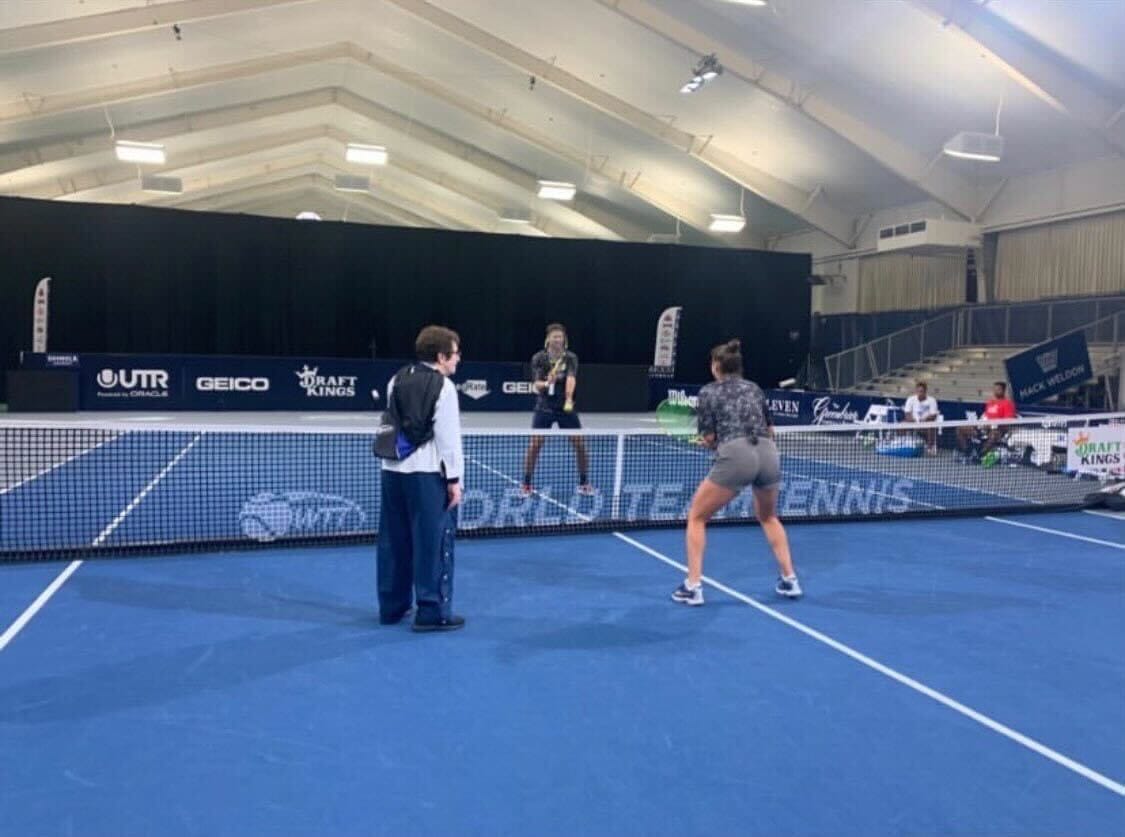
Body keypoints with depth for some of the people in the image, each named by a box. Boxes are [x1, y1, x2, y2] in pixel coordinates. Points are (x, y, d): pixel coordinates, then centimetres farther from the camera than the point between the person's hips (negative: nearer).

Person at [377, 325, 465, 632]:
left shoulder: (397, 380, 11)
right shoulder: (443, 386, -11)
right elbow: (448, 438, -13)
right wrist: (454, 479, -10)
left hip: (393, 469, 8)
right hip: (428, 474, -7)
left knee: (394, 541, 14)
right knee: (434, 543, 0)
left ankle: (392, 607, 24)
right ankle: (432, 612, 5)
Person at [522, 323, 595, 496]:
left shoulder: (571, 358, -6)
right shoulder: (538, 358, -5)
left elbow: (571, 378, -23)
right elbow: (536, 385, -11)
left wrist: (569, 399, -40)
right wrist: (546, 383, -34)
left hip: (566, 408, 1)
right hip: (544, 408, -1)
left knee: (580, 444, -1)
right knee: (535, 444, -11)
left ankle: (584, 483, 17)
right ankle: (526, 484, 3)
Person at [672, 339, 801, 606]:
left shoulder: (708, 392, 10)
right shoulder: (754, 388, 23)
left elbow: (708, 439, 5)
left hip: (735, 457, -5)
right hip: (769, 455, 5)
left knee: (696, 517, 14)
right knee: (768, 517, 33)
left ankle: (692, 587, 7)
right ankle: (790, 580, 28)